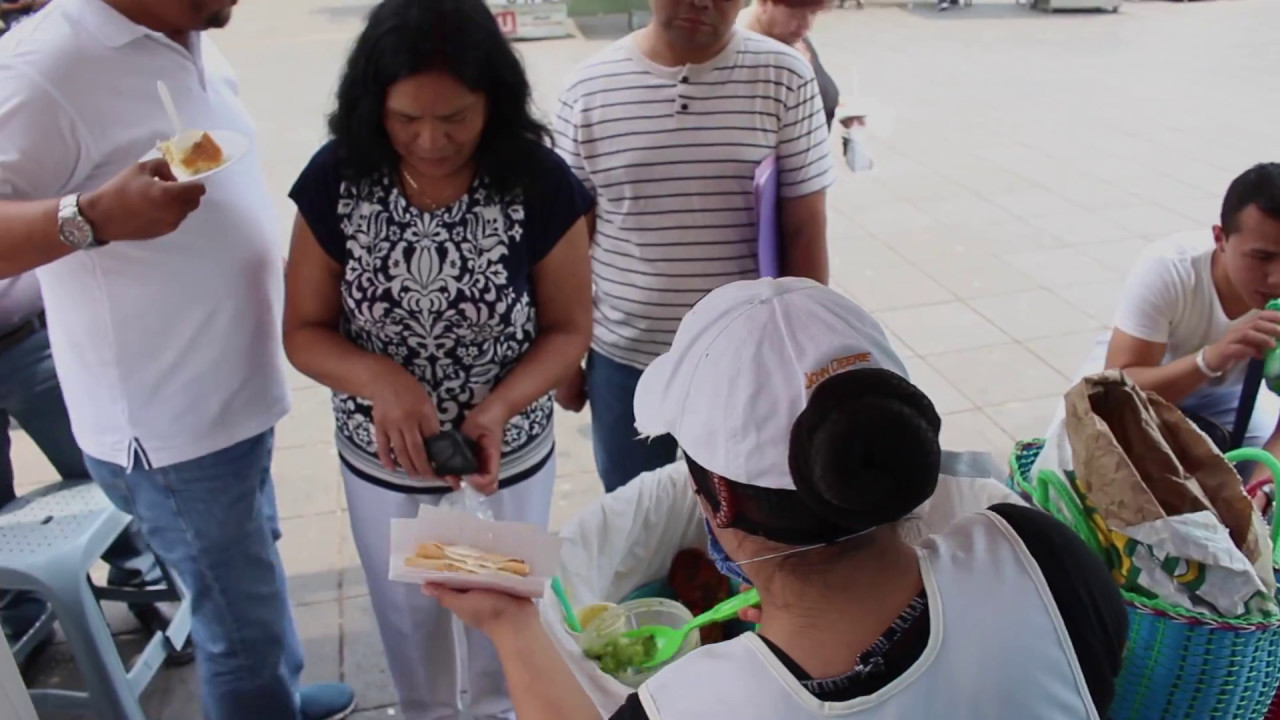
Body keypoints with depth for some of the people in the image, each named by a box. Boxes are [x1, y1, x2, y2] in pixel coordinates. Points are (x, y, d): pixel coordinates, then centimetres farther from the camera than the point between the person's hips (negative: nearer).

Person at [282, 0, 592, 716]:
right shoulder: (336, 179, -16)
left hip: (508, 454, -1)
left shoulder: (539, 183, -20)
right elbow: (304, 330, -9)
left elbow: (569, 327, -11)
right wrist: (382, 379, -29)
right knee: (408, 609, 25)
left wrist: (499, 407, -28)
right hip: (379, 458, 2)